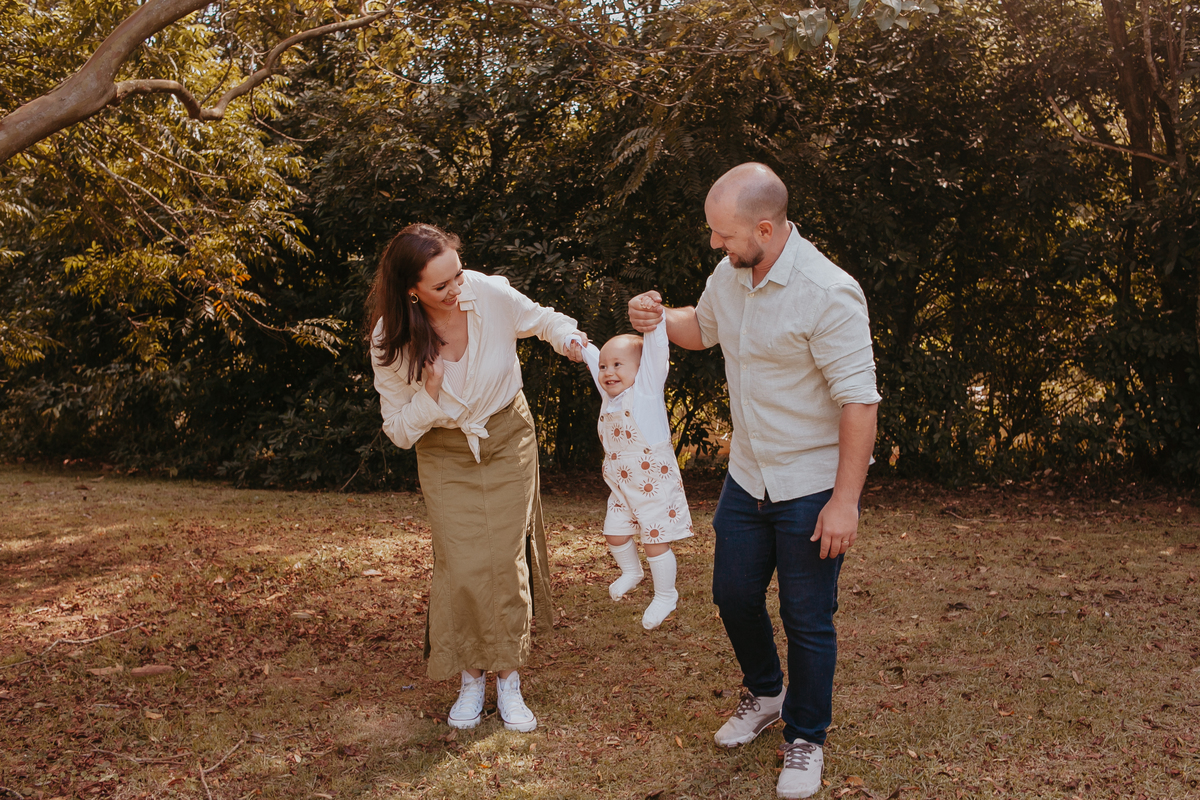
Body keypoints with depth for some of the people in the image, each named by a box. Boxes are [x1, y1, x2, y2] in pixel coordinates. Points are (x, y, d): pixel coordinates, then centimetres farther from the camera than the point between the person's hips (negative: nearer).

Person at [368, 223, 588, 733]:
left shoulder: (490, 294, -21)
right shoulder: (390, 341, -20)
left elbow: (542, 320, 2)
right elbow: (399, 430, -10)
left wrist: (570, 338, -20)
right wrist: (431, 397, -30)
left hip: (508, 440, 0)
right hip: (445, 455, 0)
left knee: (506, 557, -3)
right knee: (462, 566, -8)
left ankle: (509, 680, 13)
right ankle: (471, 679, 13)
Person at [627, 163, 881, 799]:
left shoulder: (828, 293, -24)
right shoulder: (729, 274, -1)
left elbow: (859, 401, -23)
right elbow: (703, 328, 21)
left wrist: (844, 502, -22)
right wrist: (659, 319, -1)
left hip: (812, 487, -7)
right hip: (747, 477, 7)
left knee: (807, 620, 6)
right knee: (733, 593, 18)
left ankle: (805, 739, 28)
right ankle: (764, 694, 45)